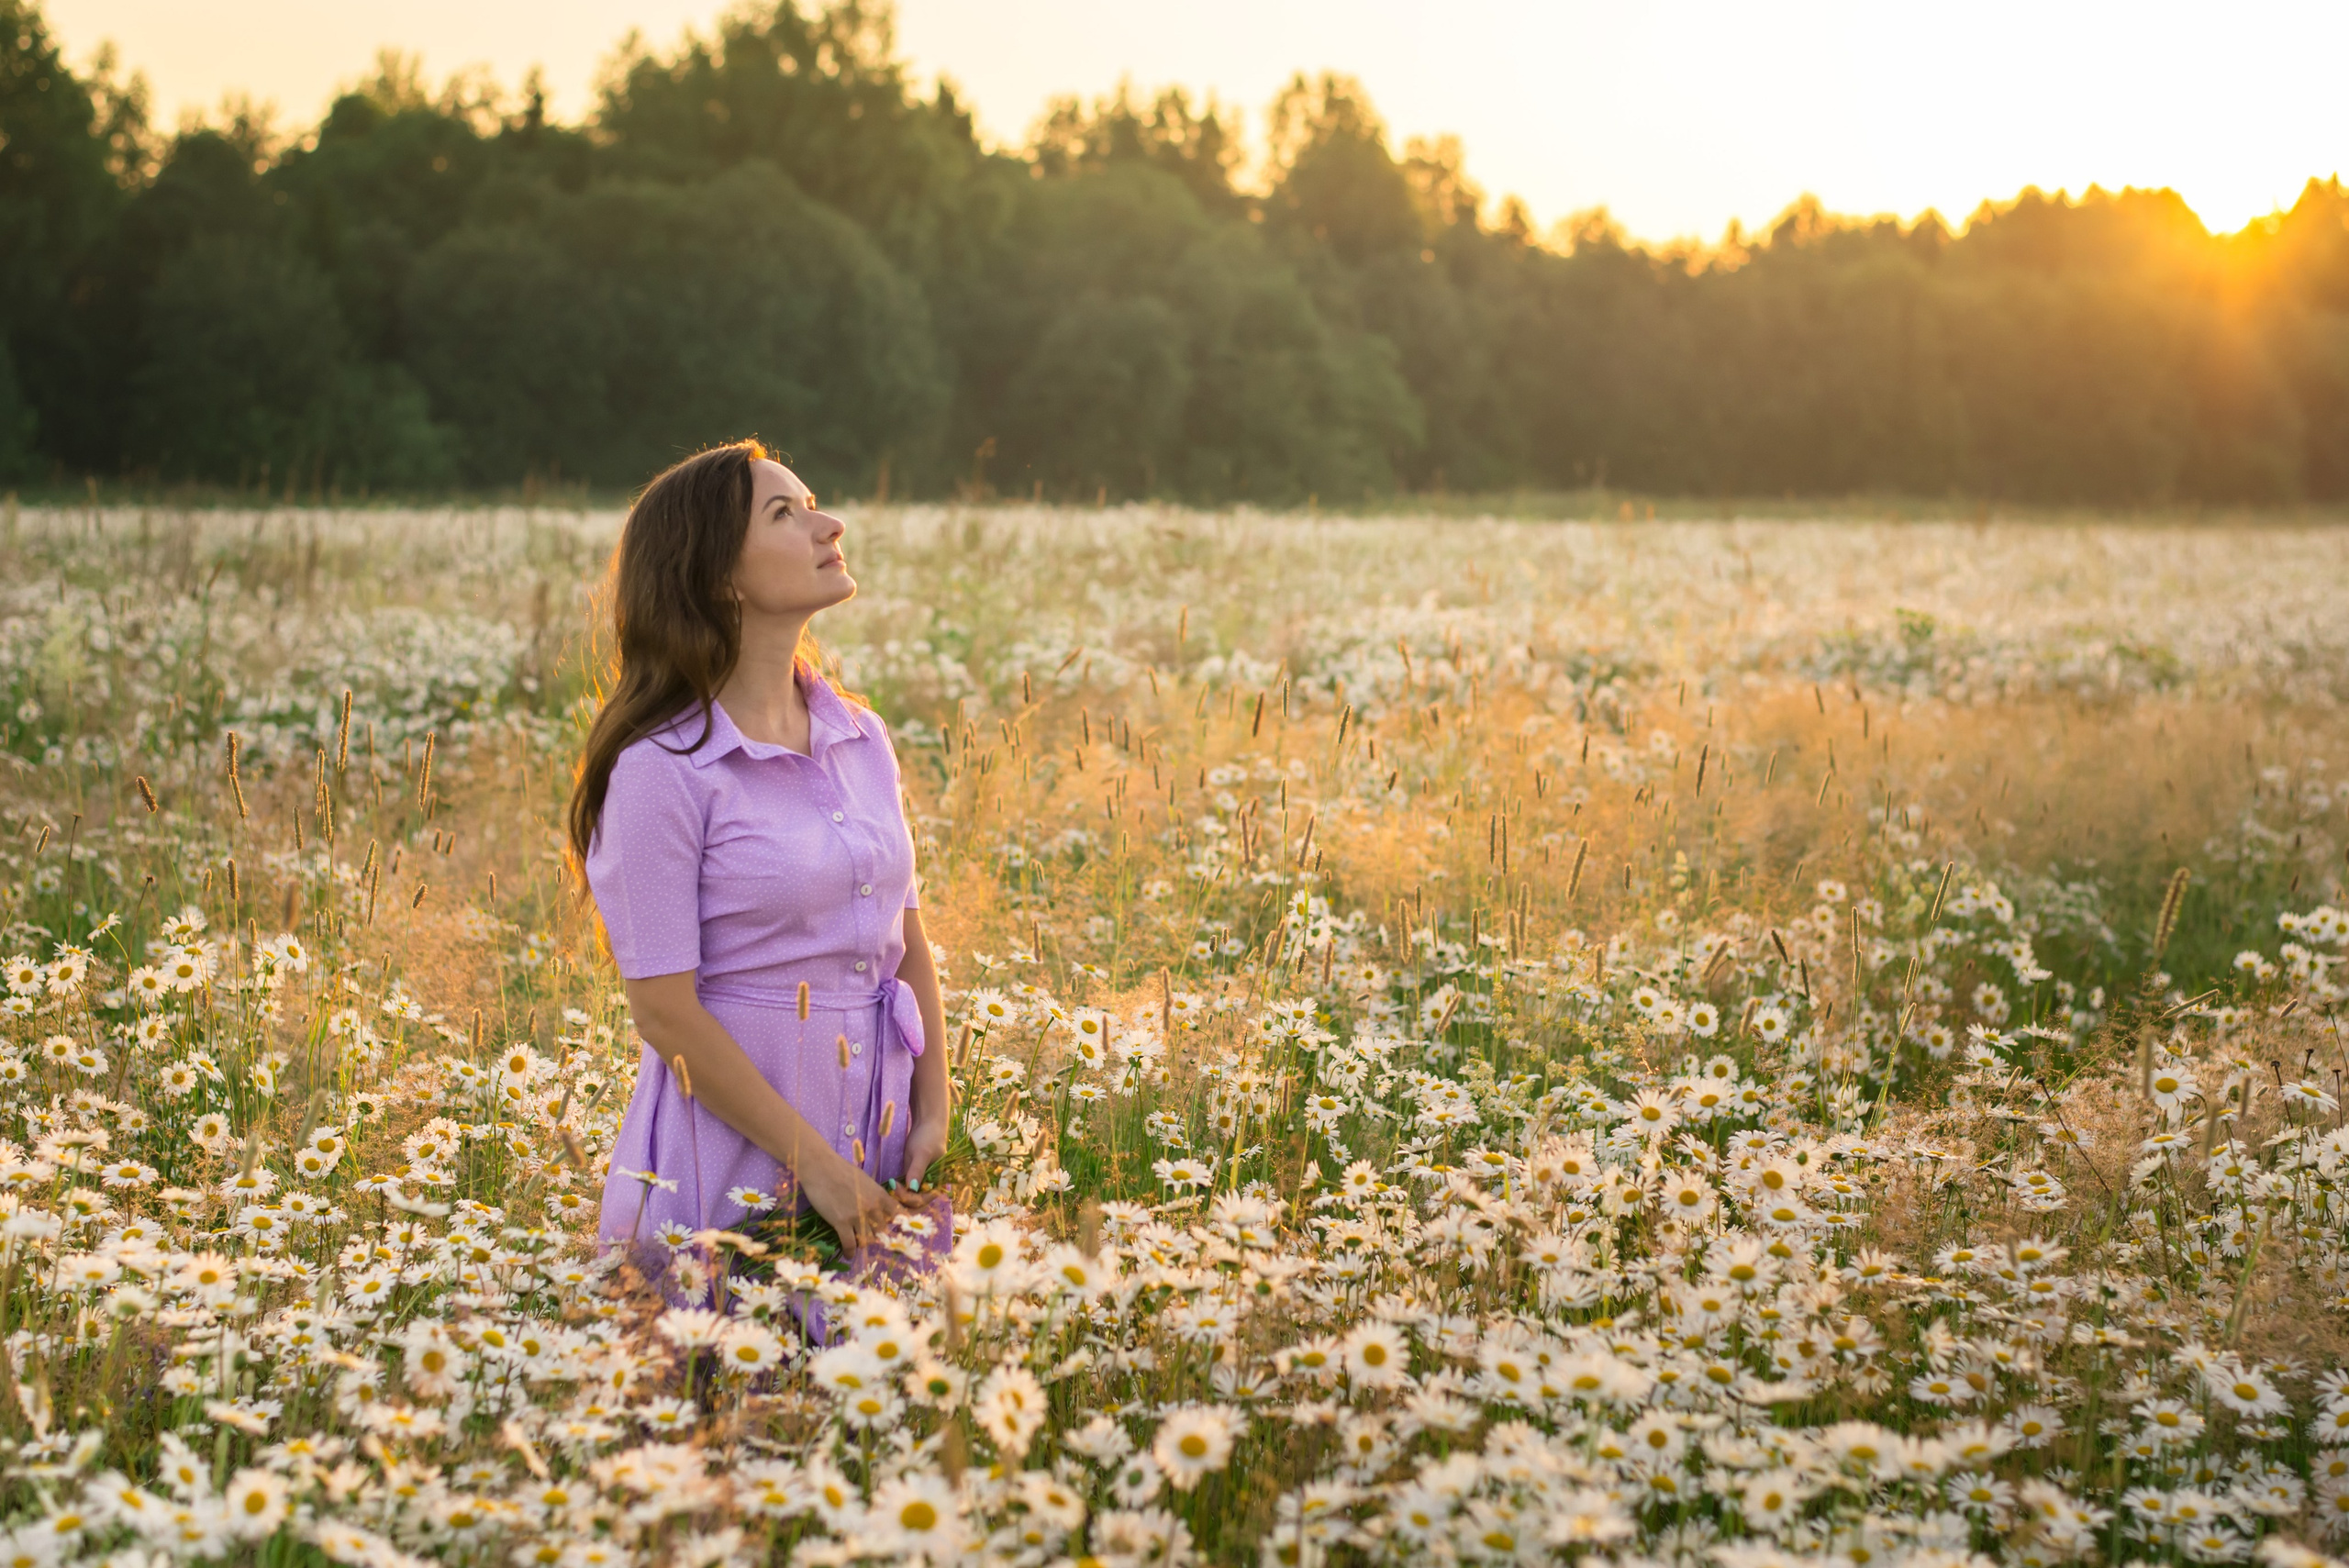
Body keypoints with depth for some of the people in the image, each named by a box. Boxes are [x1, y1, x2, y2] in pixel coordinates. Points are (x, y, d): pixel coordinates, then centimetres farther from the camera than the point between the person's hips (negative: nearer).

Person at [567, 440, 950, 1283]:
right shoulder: (662, 770, -13)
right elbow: (666, 1013, -14)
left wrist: (934, 1116, 1)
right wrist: (815, 1164, -14)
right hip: (728, 1172, -6)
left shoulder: (862, 739, 6)